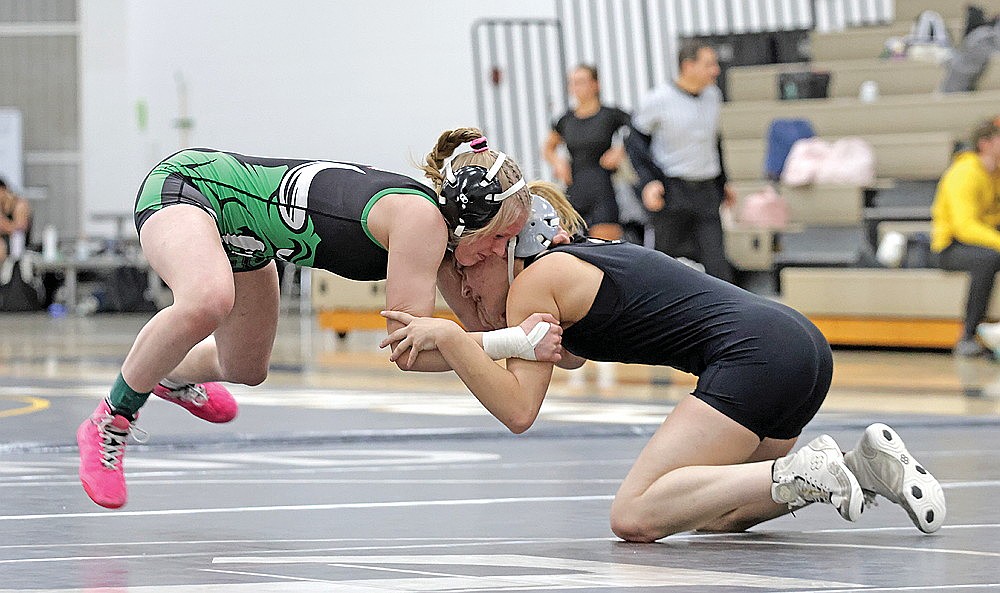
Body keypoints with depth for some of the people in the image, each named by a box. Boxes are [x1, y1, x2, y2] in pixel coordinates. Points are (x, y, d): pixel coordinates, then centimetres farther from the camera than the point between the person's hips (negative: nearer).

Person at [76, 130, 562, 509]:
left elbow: (483, 320, 3)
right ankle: (109, 425, -18)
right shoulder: (420, 217, -31)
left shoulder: (438, 220, -6)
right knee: (207, 303, -40)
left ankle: (171, 376, 59)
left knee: (245, 372, 23)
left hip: (241, 239, 9)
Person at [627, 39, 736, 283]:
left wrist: (723, 183, 25)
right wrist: (648, 181, -13)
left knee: (717, 265, -5)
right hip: (671, 191, -4)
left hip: (706, 190, 5)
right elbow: (636, 140, -1)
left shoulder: (713, 96, 8)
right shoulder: (659, 100, -10)